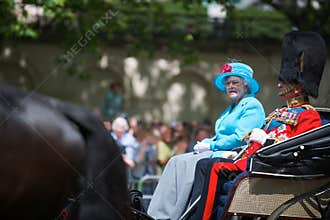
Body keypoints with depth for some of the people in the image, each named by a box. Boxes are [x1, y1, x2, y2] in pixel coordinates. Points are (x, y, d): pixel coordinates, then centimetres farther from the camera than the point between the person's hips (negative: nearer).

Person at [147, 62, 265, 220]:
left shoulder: (252, 106, -3)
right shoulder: (232, 107, 27)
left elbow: (240, 138, -15)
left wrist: (211, 146, -10)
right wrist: (205, 144, 3)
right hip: (217, 153, 9)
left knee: (188, 164, -28)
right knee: (176, 162, -12)